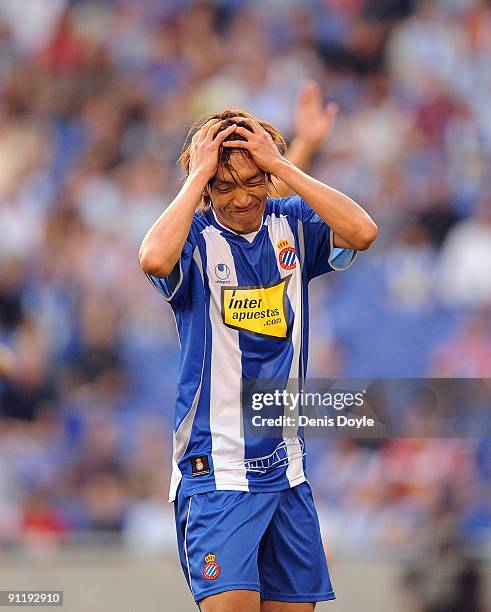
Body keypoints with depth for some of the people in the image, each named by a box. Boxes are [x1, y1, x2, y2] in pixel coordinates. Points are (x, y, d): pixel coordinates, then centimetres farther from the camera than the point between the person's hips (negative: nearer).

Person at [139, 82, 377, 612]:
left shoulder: (292, 226, 4)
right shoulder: (196, 236, -7)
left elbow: (362, 233, -14)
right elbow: (154, 259, -30)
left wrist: (282, 163, -14)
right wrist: (199, 173, -20)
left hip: (286, 465, 5)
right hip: (215, 470, -5)